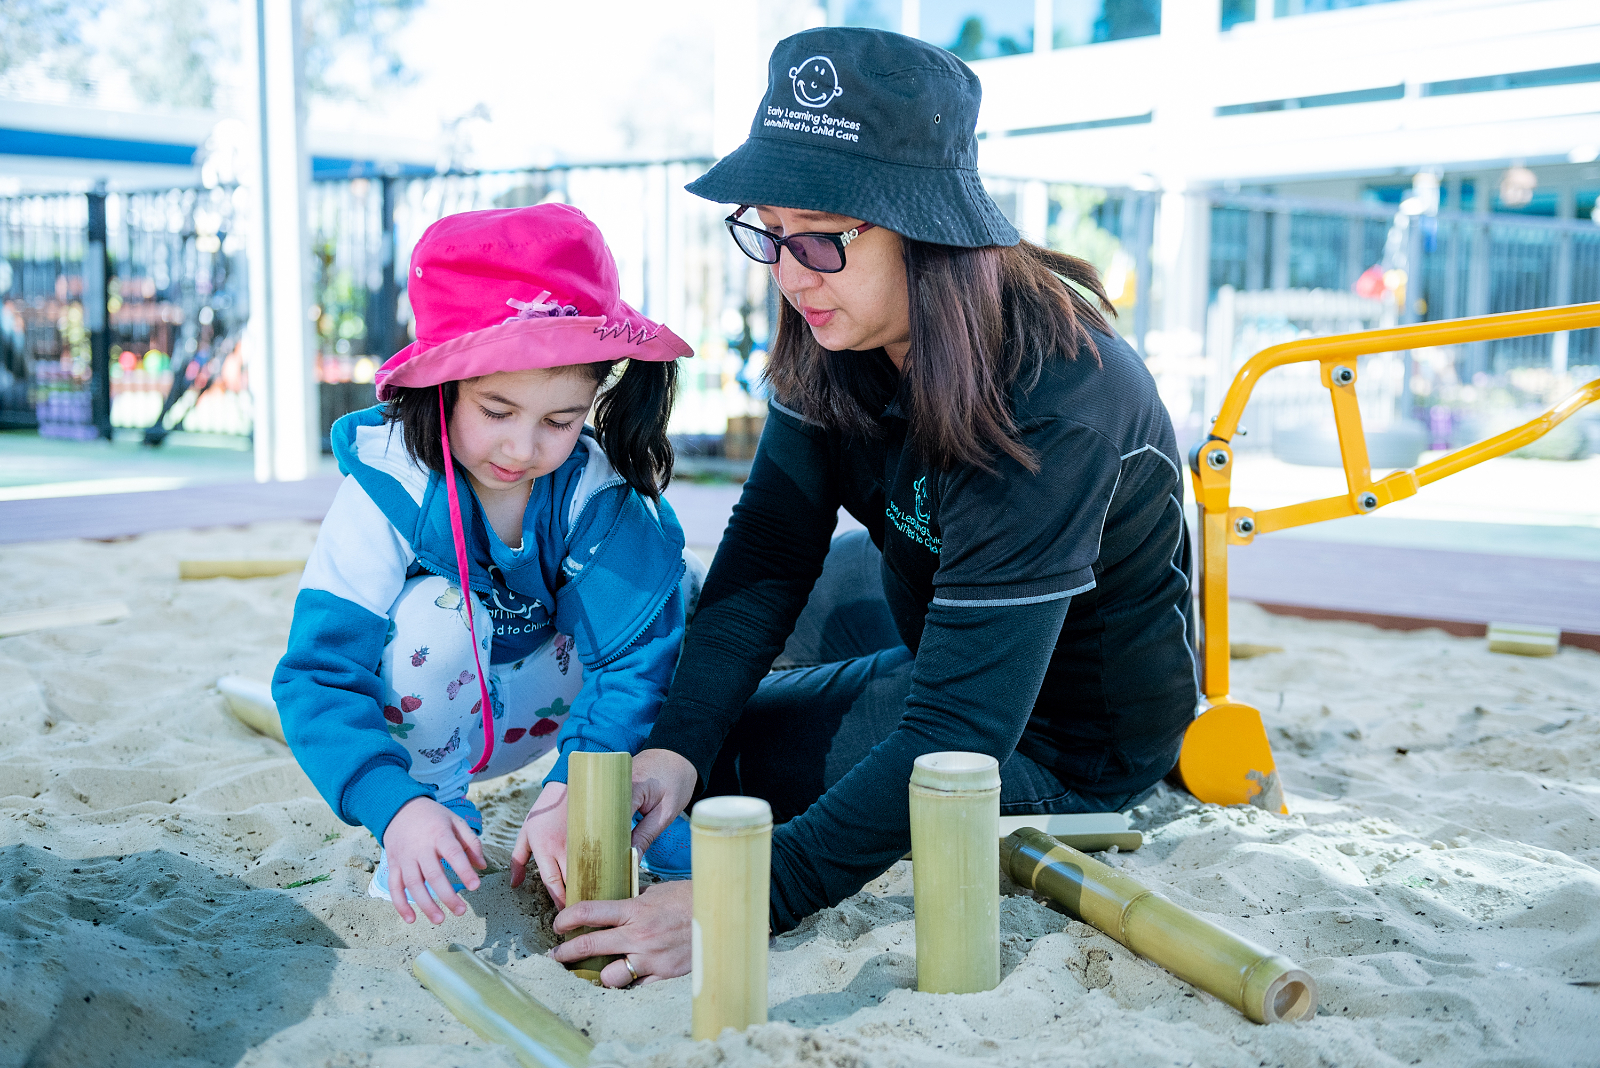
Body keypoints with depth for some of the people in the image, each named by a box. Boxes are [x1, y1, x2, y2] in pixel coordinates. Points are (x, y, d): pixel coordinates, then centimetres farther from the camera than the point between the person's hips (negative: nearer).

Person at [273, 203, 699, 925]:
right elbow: (318, 675, -32)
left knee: (664, 598, -23)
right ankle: (421, 851, -14)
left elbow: (638, 653, -27)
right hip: (423, 722, -1)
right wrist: (397, 805, -48)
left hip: (530, 708, 2)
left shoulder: (601, 492, -24)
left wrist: (572, 791, -43)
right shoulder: (389, 486, -29)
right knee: (433, 610, -34)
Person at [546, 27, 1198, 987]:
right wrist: (672, 747, -32)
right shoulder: (843, 339, -15)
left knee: (734, 752, -10)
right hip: (948, 631, 8)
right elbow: (767, 556, -17)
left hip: (1064, 742, -7)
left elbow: (959, 733, -40)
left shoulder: (1055, 407, -38)